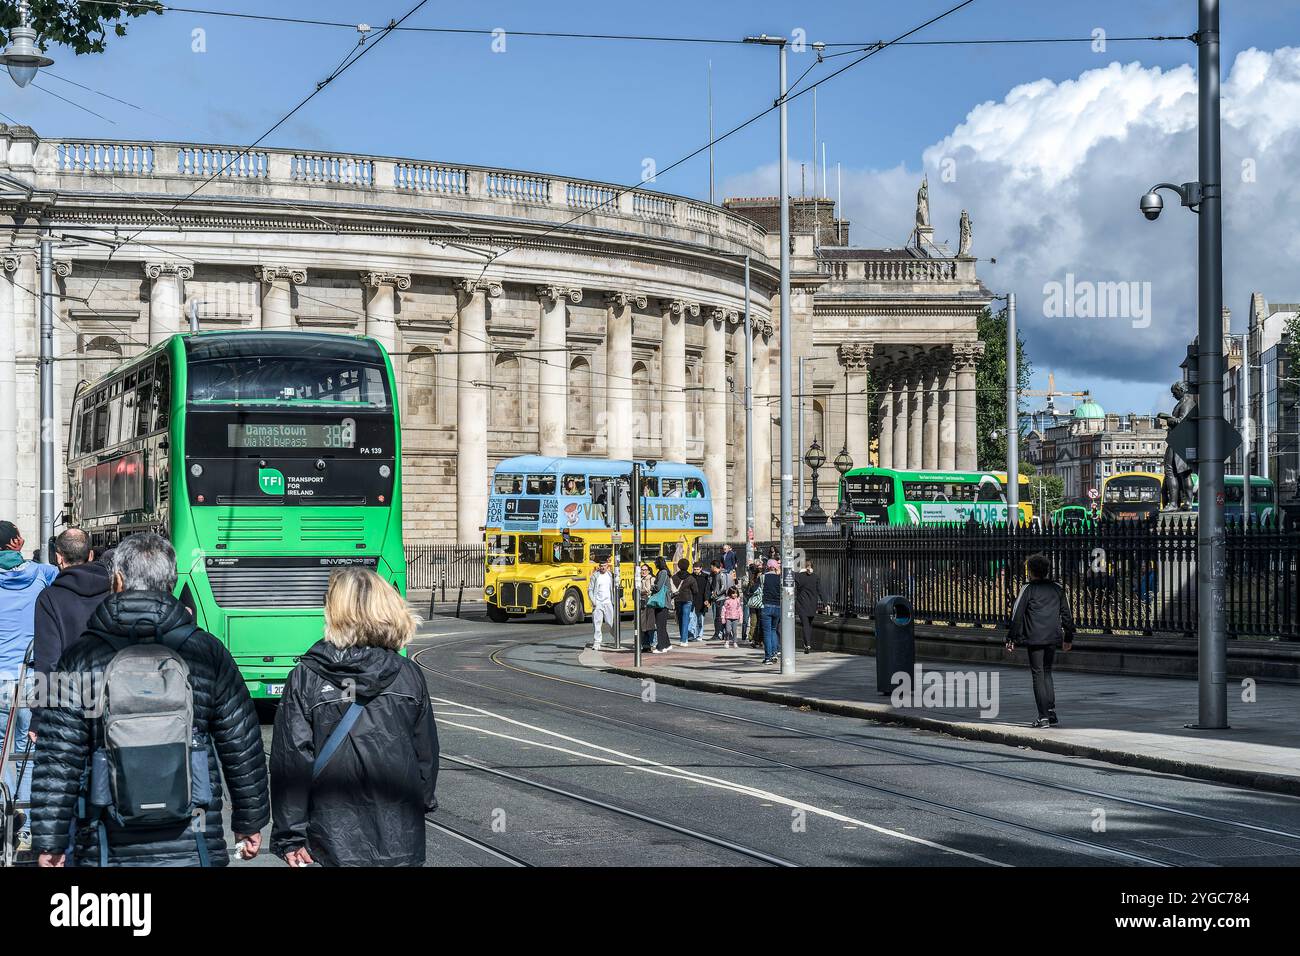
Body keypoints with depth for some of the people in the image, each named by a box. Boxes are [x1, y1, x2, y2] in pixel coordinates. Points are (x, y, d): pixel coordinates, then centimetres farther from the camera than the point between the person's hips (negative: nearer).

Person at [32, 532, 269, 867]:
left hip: (105, 851, 0)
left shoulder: (80, 658, -4)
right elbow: (243, 749, 4)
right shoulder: (208, 652, 0)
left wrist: (49, 843, 1)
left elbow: (57, 763, -5)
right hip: (193, 849, 1)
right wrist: (250, 821, 16)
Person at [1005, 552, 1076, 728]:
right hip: (1053, 638, 4)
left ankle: (1044, 717, -5)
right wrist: (1068, 637, 22)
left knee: (1038, 675, 0)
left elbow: (1017, 615, -6)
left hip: (1034, 639, -4)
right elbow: (1067, 614, 14)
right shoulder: (1058, 589, 10)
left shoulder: (1027, 590, -4)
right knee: (1047, 673, 18)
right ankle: (1051, 712, 10)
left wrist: (1012, 638, 0)